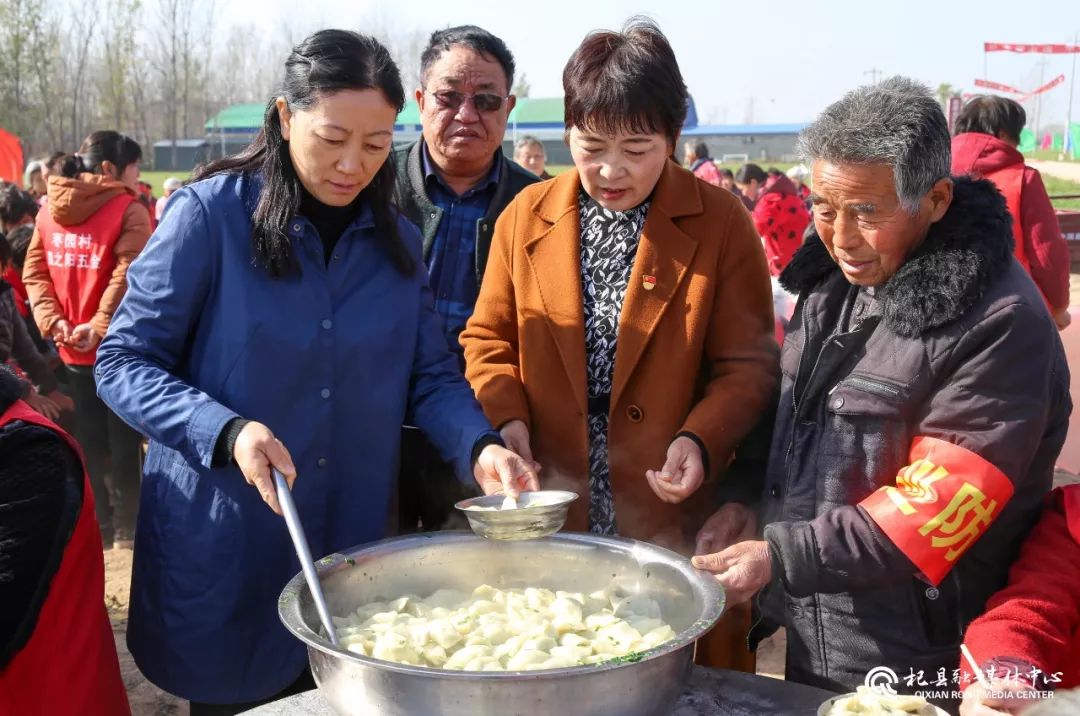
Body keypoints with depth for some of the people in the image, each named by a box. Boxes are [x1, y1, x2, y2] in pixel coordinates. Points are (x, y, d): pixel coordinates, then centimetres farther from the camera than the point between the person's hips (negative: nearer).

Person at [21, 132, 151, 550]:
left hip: (73, 348, 5)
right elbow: (126, 277, -20)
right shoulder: (129, 211, -11)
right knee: (124, 440, 7)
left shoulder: (49, 211, 8)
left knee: (89, 439, 15)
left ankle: (97, 525, 23)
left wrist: (52, 319, -5)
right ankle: (127, 527, 15)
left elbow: (34, 272, 3)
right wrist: (99, 326, -21)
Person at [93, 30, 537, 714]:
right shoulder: (209, 213, -13)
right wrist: (227, 432, -26)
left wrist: (480, 447, -17)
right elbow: (125, 362, -10)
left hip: (354, 545, 4)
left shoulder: (398, 240, 2)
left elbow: (432, 374, 3)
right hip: (222, 552, -4)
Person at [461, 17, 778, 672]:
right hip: (549, 514, 3)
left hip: (673, 517, -2)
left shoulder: (720, 225, -3)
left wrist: (700, 440, -19)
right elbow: (489, 340, 11)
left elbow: (748, 365, -2)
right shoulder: (525, 217, 5)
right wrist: (506, 418, -7)